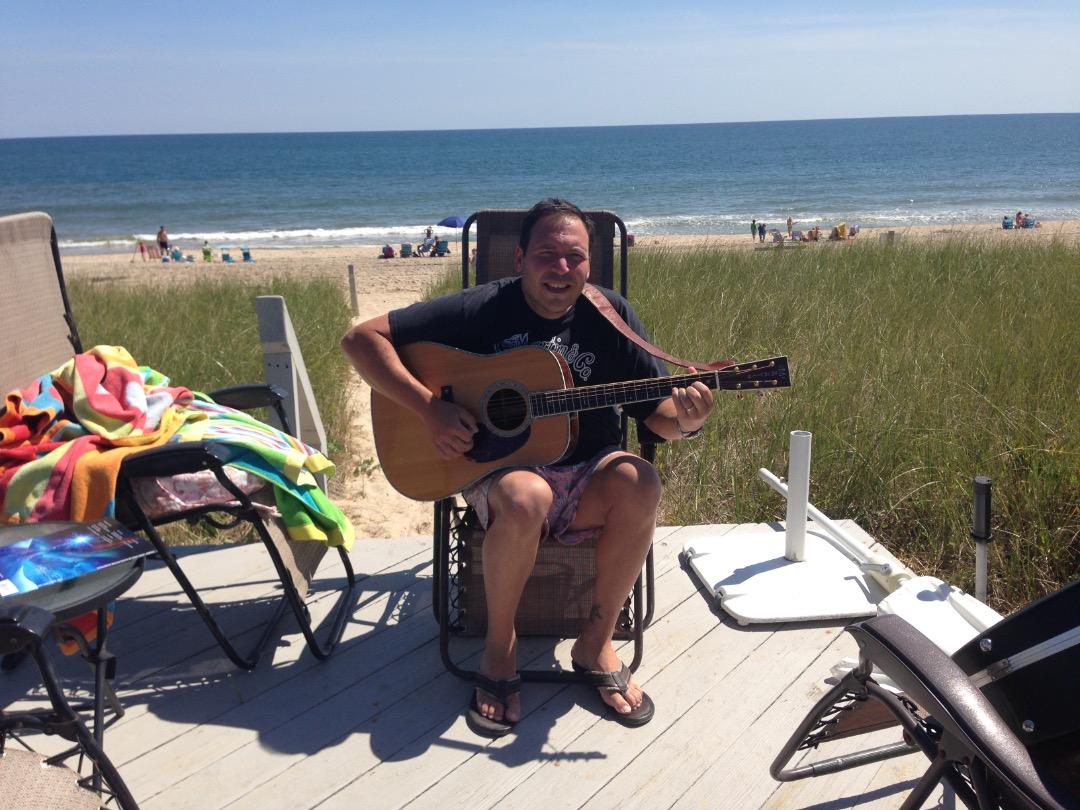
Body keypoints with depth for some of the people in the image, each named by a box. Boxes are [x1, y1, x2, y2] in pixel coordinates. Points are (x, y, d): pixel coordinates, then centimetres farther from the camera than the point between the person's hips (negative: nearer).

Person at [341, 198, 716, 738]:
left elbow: (657, 412, -2)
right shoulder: (484, 310, -9)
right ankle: (499, 646, -9)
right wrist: (429, 409, -21)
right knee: (526, 499, -37)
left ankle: (595, 645, -9)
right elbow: (361, 338, -10)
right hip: (497, 470, -2)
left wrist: (686, 421, -27)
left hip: (586, 476, 3)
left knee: (639, 484, -30)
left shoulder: (608, 315, -2)